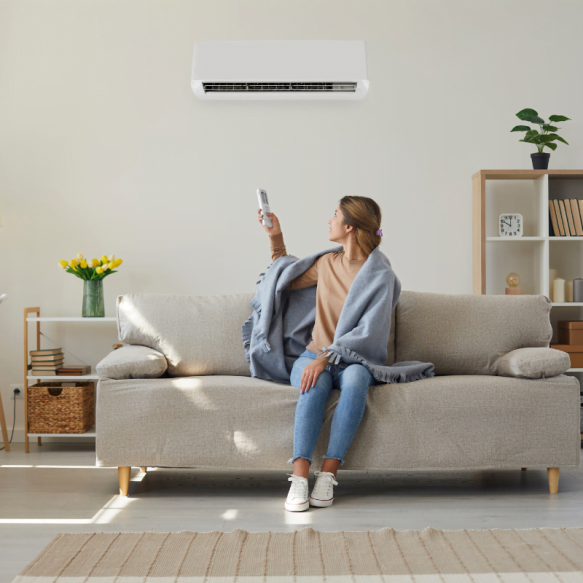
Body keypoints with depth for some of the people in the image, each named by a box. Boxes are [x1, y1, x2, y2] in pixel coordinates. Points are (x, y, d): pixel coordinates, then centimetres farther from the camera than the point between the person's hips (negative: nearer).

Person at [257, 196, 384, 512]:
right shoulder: (327, 263, 13)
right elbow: (287, 281, 32)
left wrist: (325, 358, -25)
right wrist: (275, 237, 24)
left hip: (352, 360, -3)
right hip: (314, 356, 3)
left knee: (355, 378, -38)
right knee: (316, 385, -33)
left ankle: (327, 475, -38)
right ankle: (299, 478, -40)